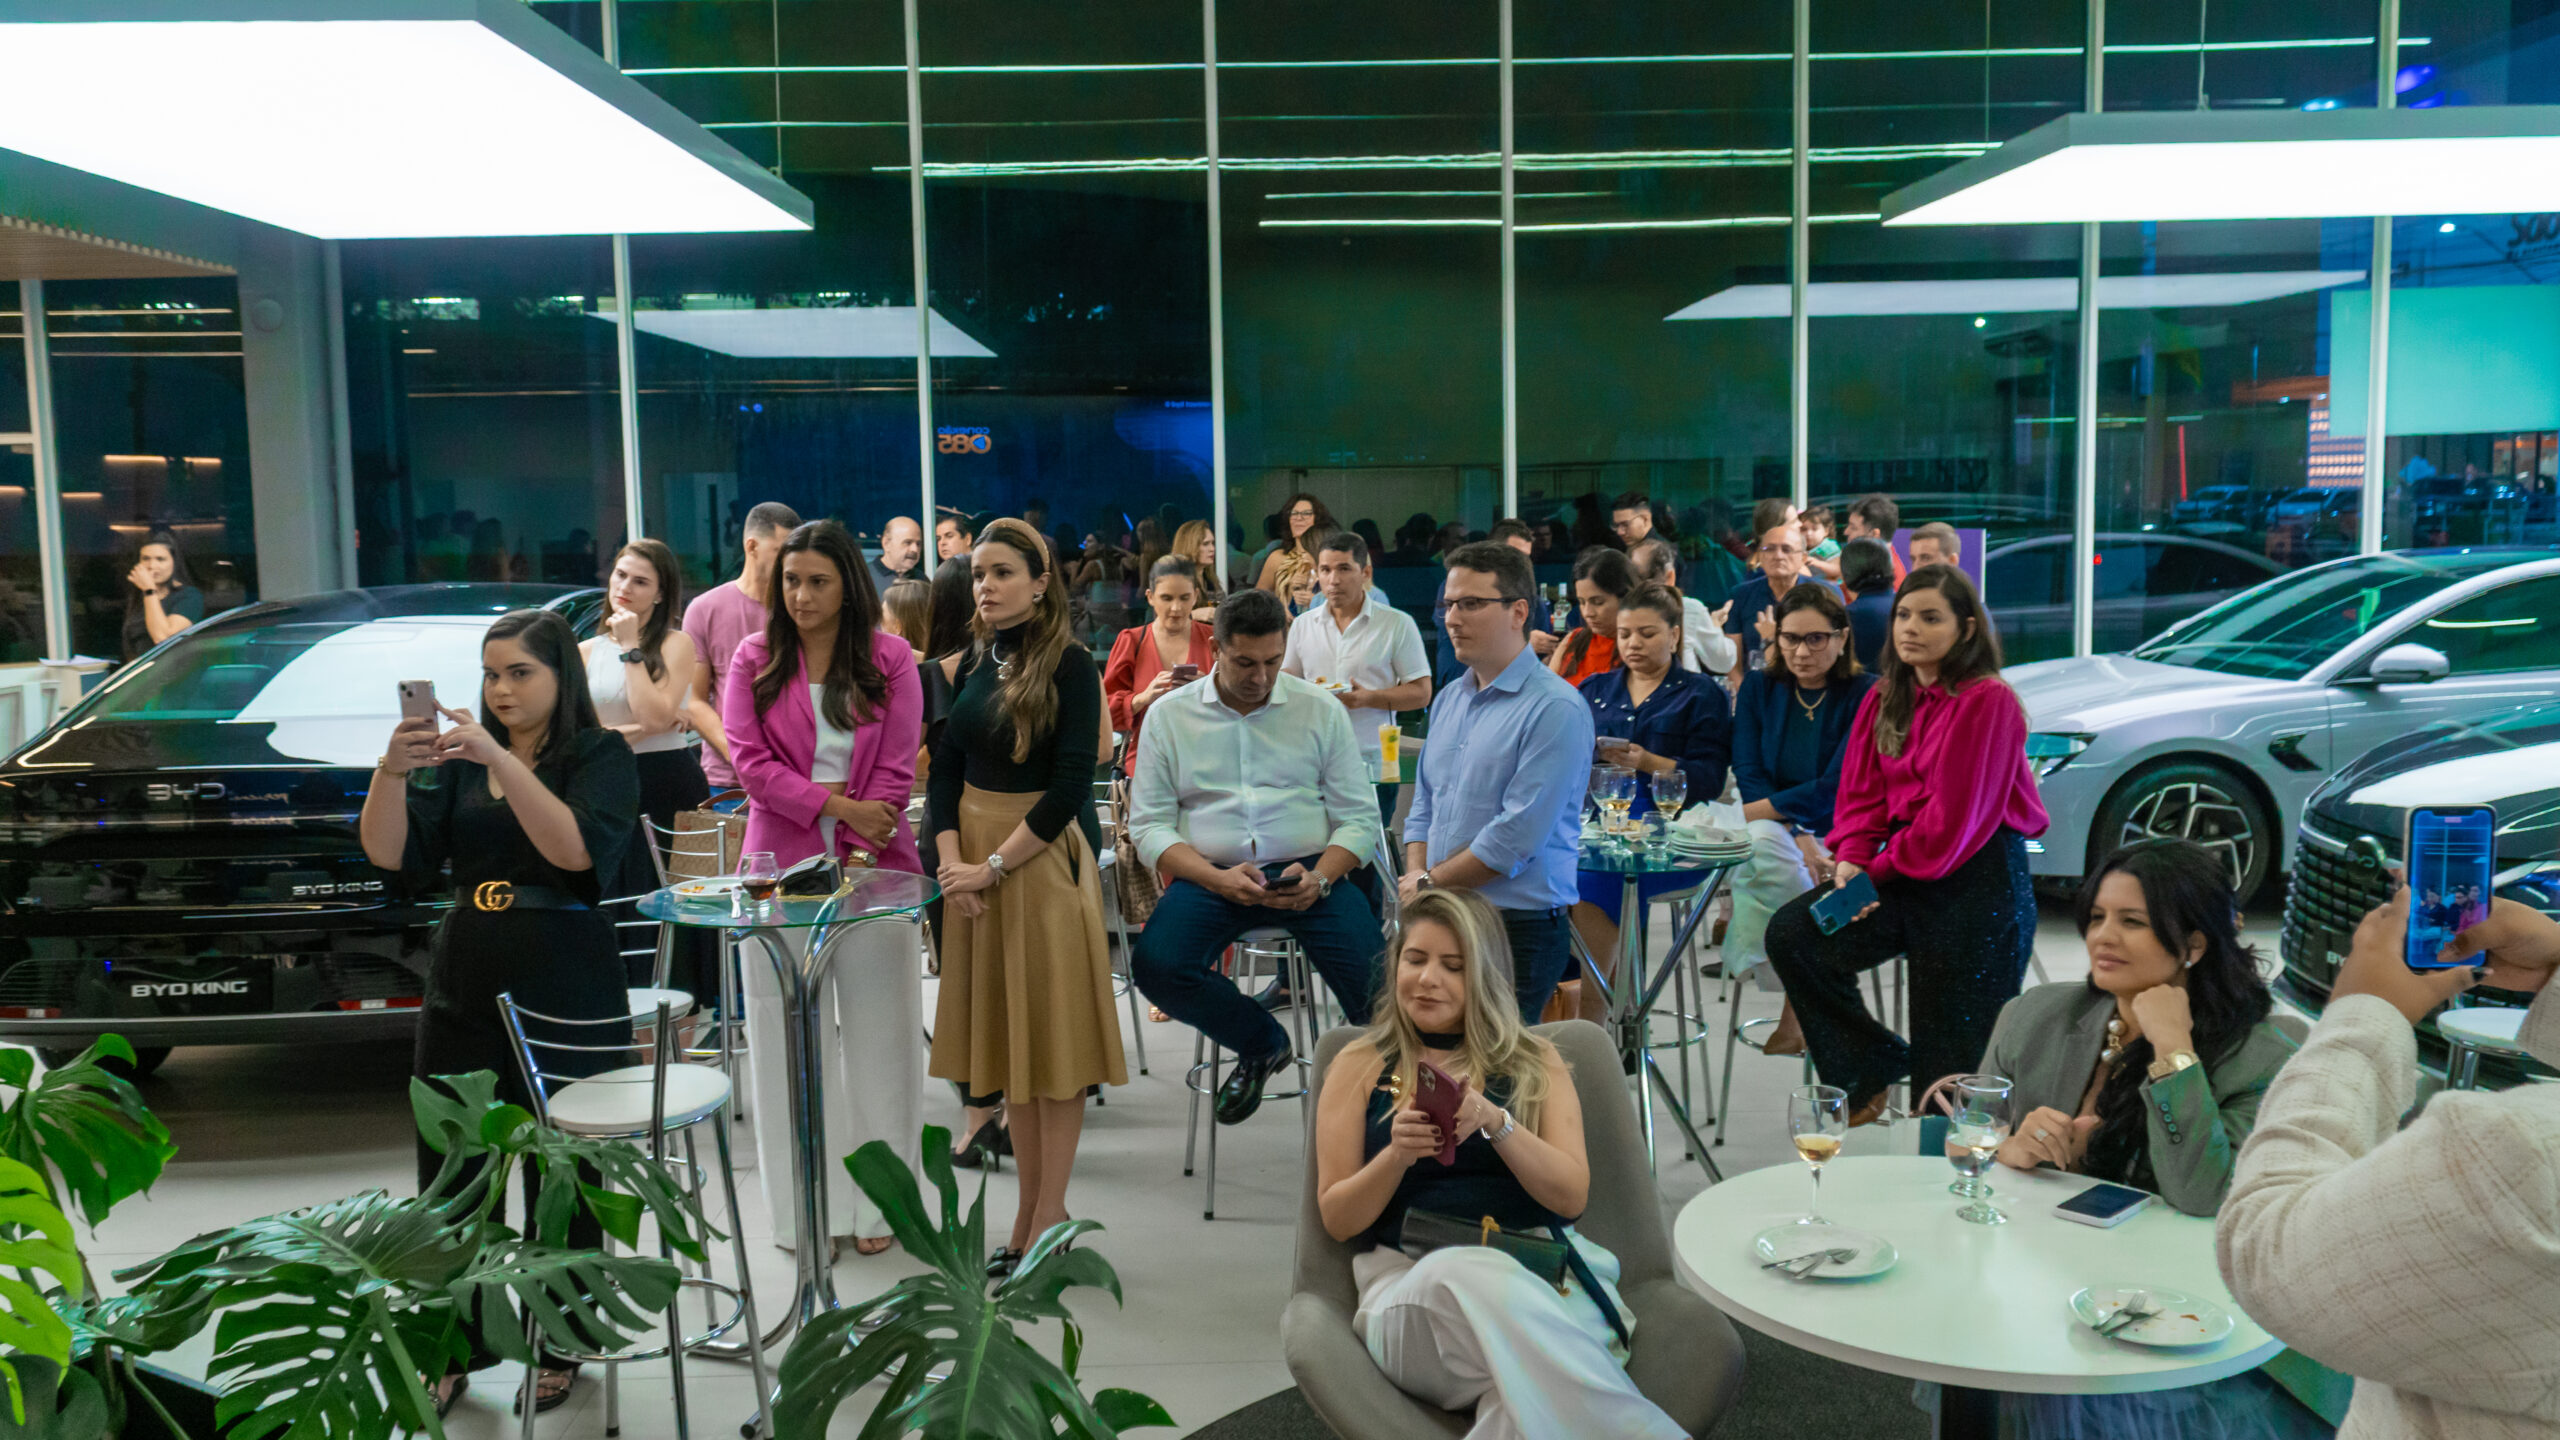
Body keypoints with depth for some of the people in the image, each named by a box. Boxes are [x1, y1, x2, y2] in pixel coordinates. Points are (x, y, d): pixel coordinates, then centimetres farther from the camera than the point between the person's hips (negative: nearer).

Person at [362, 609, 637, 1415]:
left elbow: (577, 850, -20)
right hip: (464, 987, 4)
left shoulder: (600, 756, -3)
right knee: (449, 1175, 7)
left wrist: (501, 760, -27)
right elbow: (388, 855, 0)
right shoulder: (458, 758, 10)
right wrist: (391, 772, -17)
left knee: (560, 1177, 3)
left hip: (565, 993, -4)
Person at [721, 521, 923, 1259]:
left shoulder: (891, 659, 3)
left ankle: (875, 1203, 16)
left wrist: (861, 852, -10)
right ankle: (803, 1208, 15)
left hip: (873, 866, 0)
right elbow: (751, 764, -4)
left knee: (878, 1032, 4)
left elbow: (897, 770, 0)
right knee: (791, 1035, 4)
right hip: (783, 865, 0)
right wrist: (838, 807, -14)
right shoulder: (754, 660, 5)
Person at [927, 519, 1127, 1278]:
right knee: (1003, 1031, 10)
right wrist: (952, 859, -8)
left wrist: (995, 865, -17)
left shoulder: (1070, 667, -9)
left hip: (1045, 859, -6)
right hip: (974, 858, 6)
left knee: (1051, 1031, 1)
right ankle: (1031, 1203, 21)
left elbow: (1070, 787, -15)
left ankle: (1050, 1214, 8)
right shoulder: (976, 662, 9)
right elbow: (945, 767, 6)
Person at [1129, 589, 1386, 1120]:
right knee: (1156, 965, -27)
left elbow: (1359, 818, 5)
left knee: (1374, 974, -27)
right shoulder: (1170, 715, 7)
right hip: (1210, 876, 1)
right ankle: (1261, 1045, 3)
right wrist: (1218, 879, -14)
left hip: (1310, 874, -1)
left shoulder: (1320, 709, 8)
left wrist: (1319, 878, -16)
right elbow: (1149, 825, 3)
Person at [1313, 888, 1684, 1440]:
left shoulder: (1536, 1063, 18)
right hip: (1411, 1281, 1)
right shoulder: (1360, 1066, 15)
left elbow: (1571, 1196, 4)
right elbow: (1336, 1218, 10)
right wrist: (1396, 1155, -10)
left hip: (1542, 1269, 0)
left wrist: (1494, 1121, -13)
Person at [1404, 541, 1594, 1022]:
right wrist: (1414, 877, 1)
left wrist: (1429, 884, -8)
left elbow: (1517, 836, -17)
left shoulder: (1555, 708, -12)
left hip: (1516, 927, -7)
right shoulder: (1448, 698, 15)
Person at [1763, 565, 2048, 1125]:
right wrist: (1851, 860, -9)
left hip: (1978, 878, -7)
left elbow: (1955, 815, -17)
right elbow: (1861, 793, 9)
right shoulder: (1884, 699, 10)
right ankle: (1869, 1068, 3)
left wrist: (1882, 868, -9)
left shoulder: (1988, 701, -14)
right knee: (1792, 933, -12)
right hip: (1901, 871, 7)